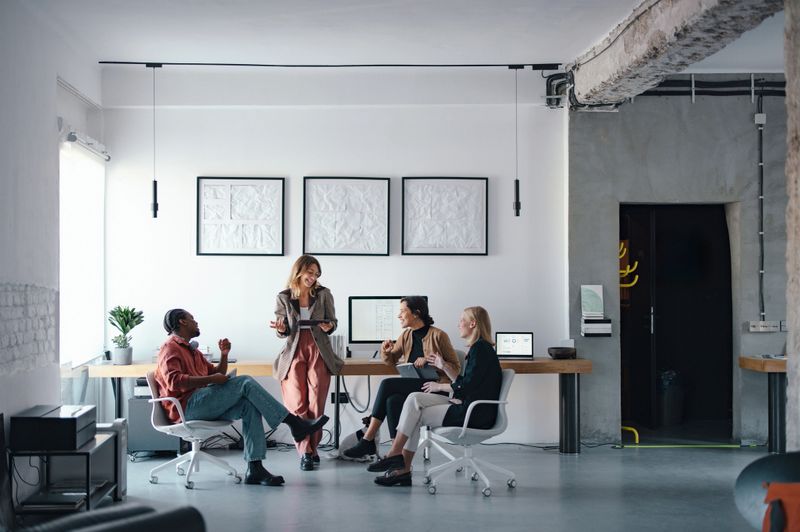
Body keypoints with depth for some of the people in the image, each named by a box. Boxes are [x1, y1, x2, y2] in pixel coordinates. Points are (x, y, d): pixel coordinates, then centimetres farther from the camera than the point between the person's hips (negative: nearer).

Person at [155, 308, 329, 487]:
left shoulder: (191, 350, 29)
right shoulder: (171, 348, 0)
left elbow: (217, 374, 28)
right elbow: (174, 381, -17)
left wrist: (224, 355, 10)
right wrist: (211, 379, -18)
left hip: (202, 404, 9)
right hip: (187, 406, -9)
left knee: (250, 407, -15)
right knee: (245, 382, -18)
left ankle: (255, 469, -24)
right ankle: (295, 424, -18)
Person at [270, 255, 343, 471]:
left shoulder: (323, 294, 8)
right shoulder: (284, 298, 8)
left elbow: (333, 322, 11)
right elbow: (284, 331, 9)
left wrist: (329, 327, -12)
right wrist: (281, 328, -14)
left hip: (319, 351, 0)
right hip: (294, 351, 0)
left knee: (315, 402, -11)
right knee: (297, 403, -12)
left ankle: (312, 447, 0)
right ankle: (305, 451, -10)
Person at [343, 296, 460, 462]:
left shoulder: (438, 336, -5)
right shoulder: (406, 335, 14)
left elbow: (456, 368, -3)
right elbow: (391, 361, 26)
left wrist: (429, 361, -16)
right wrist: (386, 351, 2)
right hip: (411, 388, 6)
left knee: (387, 385, -25)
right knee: (393, 401, -28)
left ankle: (367, 441, -19)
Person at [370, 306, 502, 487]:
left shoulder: (481, 348, -13)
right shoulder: (479, 348, 18)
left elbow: (467, 386, -18)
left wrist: (440, 386, -5)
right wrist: (443, 367, 20)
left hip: (475, 414, -9)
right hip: (467, 406, 9)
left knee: (416, 415, -5)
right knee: (414, 399, 0)